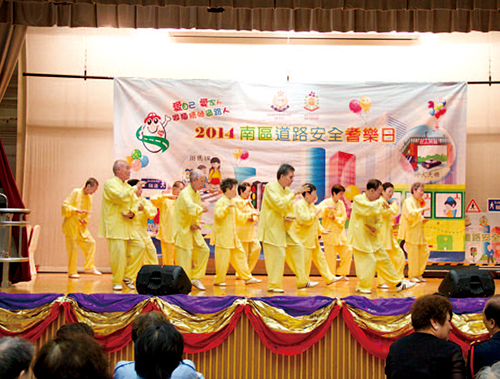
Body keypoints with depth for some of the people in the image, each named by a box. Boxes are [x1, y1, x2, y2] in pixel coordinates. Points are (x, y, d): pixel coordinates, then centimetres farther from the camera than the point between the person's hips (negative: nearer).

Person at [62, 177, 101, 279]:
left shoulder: (90, 197, 9)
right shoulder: (76, 192, -9)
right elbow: (65, 205, -15)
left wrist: (85, 220, -3)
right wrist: (77, 210, -27)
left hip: (81, 225, 7)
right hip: (71, 225, -6)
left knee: (90, 242, -1)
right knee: (73, 247, -6)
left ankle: (89, 267, 8)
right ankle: (72, 272, 2)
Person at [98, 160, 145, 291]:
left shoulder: (127, 186, 19)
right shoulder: (110, 184, -7)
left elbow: (132, 204, 21)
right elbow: (121, 197, -24)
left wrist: (132, 213, -1)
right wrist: (135, 188, -13)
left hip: (128, 225, 8)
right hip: (115, 226, -8)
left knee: (139, 246, 1)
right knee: (118, 253, -10)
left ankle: (128, 276, 13)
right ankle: (116, 282, 5)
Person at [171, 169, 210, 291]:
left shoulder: (197, 194, 11)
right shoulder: (185, 193, -18)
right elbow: (190, 207, -36)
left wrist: (196, 224, -4)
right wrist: (201, 209, -18)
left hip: (192, 229, 9)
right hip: (182, 229, -9)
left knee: (204, 250, 3)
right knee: (185, 255, -7)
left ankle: (195, 278, 12)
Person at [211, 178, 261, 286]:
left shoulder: (231, 203, 18)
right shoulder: (221, 202, -11)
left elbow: (238, 216, 30)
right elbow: (217, 214, -28)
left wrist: (249, 215, 24)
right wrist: (227, 207, -31)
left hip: (232, 236, 9)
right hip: (223, 236, -9)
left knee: (239, 255, 11)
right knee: (223, 258, -4)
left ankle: (247, 277, 17)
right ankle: (219, 280, 8)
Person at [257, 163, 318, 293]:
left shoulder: (287, 191, 12)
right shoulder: (271, 187, -12)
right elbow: (279, 204, -25)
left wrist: (289, 217, -5)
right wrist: (294, 194, -19)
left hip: (284, 228, 9)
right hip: (271, 228, -9)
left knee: (297, 248, 9)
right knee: (278, 254, -11)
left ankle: (302, 281, 20)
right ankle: (273, 285, 2)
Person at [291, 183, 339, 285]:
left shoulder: (311, 205, 14)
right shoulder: (299, 205, -15)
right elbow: (304, 219, -27)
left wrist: (321, 230, 11)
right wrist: (314, 214, -14)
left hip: (313, 238, 9)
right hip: (303, 239, -9)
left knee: (320, 257, 14)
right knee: (305, 260, -5)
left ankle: (329, 278, 21)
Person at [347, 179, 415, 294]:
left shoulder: (375, 203, 10)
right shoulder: (358, 199, -12)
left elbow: (379, 221, 15)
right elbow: (369, 208, -31)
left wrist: (375, 228, -6)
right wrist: (381, 202, -15)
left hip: (372, 236, 8)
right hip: (360, 237, -8)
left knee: (384, 259, 12)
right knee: (368, 261, -11)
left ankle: (397, 283, 22)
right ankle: (363, 287, 6)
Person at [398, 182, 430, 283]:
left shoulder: (418, 202, 19)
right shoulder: (408, 201, -9)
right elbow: (410, 214, -24)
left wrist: (423, 220, 8)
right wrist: (421, 210, -23)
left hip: (419, 231, 9)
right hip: (411, 231, -9)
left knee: (425, 251, 7)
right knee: (413, 253, -6)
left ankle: (418, 274, 17)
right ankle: (412, 276, 3)